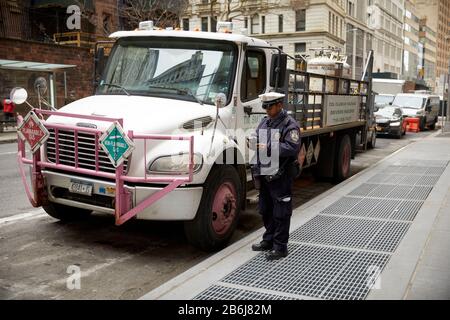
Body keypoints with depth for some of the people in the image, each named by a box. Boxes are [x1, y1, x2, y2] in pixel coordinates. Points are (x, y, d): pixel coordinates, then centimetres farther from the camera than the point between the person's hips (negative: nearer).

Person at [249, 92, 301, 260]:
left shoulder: (289, 124, -11)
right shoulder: (265, 122, 13)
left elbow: (293, 148, -21)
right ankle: (268, 240, 33)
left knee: (281, 213, 1)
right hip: (264, 174, 8)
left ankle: (280, 246, 10)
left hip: (280, 175, -8)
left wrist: (269, 148, -24)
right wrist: (254, 142, -2)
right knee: (266, 210, 18)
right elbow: (259, 138, 22)